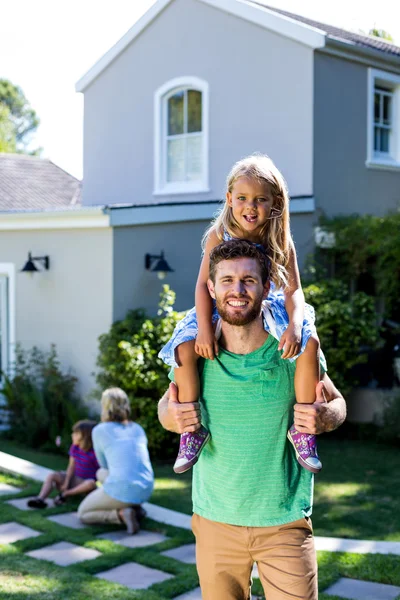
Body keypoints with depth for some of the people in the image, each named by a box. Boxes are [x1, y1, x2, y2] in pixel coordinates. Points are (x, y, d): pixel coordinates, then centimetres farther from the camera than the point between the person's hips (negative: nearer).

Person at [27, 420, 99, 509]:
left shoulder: (95, 452, -19)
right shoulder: (74, 447, -1)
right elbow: (71, 466, -1)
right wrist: (66, 483, -12)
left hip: (86, 482, -5)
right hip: (75, 478, 5)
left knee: (91, 483, -40)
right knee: (51, 476, -15)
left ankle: (64, 494, -27)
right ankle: (40, 499, -36)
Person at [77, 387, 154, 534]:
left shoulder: (99, 430, 3)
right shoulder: (138, 429, 17)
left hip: (121, 489, -5)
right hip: (145, 489, 6)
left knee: (83, 514, 21)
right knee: (101, 473, 34)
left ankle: (121, 514, -4)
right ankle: (134, 507, 15)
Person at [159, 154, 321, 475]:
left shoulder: (282, 242, -7)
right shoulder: (219, 236, -8)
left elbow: (294, 290, -10)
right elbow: (204, 283, -11)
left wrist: (294, 326, -29)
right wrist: (205, 329, -24)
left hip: (270, 309, 0)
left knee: (310, 342, -26)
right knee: (185, 348, -24)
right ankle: (193, 428, -7)